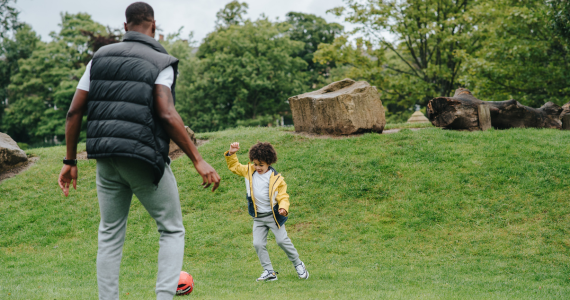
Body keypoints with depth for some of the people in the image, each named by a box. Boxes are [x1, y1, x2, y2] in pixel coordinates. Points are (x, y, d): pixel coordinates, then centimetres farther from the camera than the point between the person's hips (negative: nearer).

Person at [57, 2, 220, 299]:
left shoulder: (100, 57, 11)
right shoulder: (160, 62, -3)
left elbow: (74, 111, 6)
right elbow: (167, 115, -18)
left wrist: (70, 161, 13)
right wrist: (198, 160, -16)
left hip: (107, 158, 4)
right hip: (144, 159, -4)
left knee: (110, 234, 16)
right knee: (172, 231, 9)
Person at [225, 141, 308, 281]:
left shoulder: (276, 178, -9)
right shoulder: (249, 171, 4)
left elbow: (283, 196, -7)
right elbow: (234, 166, 15)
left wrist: (283, 207, -26)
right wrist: (231, 154, 0)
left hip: (273, 215, -4)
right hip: (258, 217, 4)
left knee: (282, 240, -4)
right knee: (258, 244, -4)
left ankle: (298, 264, 17)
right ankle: (269, 272, 6)